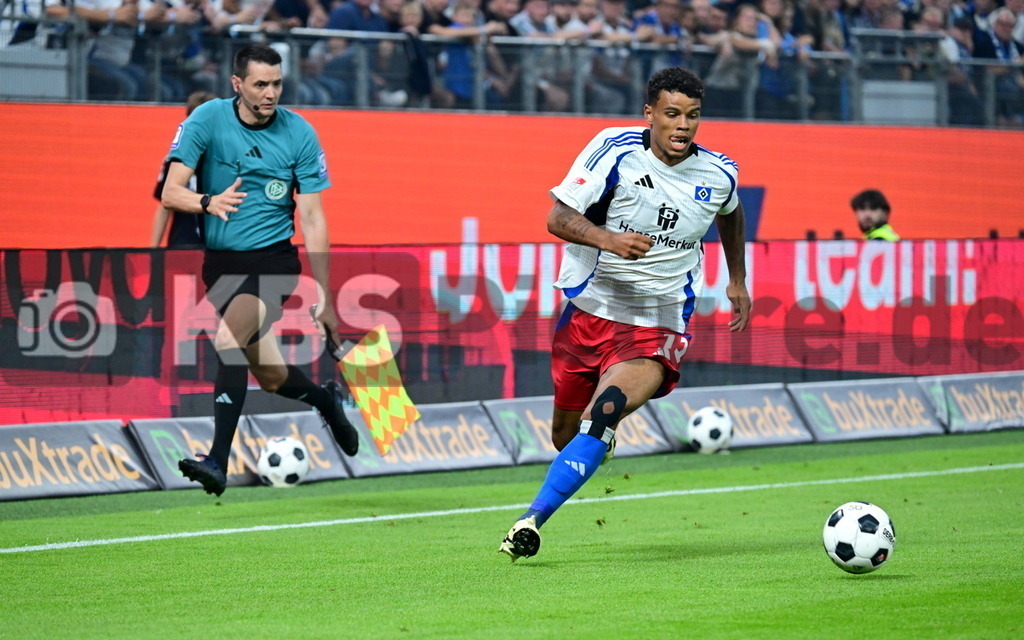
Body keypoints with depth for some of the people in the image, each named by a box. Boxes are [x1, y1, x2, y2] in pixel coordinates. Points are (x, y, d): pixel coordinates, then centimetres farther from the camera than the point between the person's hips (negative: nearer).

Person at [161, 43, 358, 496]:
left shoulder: (299, 133, -7)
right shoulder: (207, 119, -6)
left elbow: (312, 219, -5)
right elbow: (171, 192, -11)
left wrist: (323, 298, -8)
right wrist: (208, 202, -34)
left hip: (272, 259, -2)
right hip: (220, 262, 2)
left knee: (229, 339, -27)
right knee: (270, 378, 7)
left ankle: (217, 462, -29)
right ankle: (325, 399, 41)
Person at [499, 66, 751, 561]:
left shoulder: (718, 175, 0)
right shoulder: (615, 149, -10)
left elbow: (729, 213, 26)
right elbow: (558, 218, -13)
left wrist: (737, 280, 28)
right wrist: (609, 239, -30)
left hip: (656, 325, -1)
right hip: (589, 309, 1)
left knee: (605, 411, -27)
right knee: (566, 435, 12)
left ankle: (533, 520, -29)